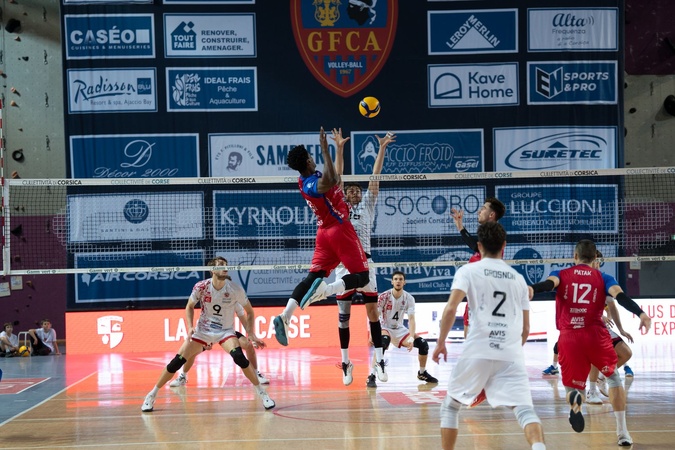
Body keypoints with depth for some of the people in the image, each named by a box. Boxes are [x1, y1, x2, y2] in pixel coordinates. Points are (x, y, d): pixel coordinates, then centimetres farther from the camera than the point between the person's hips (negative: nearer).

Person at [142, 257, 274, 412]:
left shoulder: (235, 289, -15)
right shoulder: (201, 287, -15)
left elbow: (249, 311, 0)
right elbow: (190, 307, 3)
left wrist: (251, 333, -10)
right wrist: (190, 327, -10)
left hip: (225, 331, -1)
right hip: (203, 330, 1)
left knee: (239, 357, -29)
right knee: (177, 362, -9)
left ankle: (261, 392, -14)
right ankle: (152, 395, 8)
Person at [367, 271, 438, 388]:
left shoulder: (409, 298, -9)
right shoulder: (384, 297, -18)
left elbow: (411, 319, -15)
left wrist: (411, 338, -29)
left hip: (400, 330, 4)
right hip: (384, 328, -4)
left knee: (423, 343, -7)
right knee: (383, 342, -38)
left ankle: (422, 373, 18)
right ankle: (371, 376, -37)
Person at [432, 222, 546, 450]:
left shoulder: (468, 271, 7)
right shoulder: (518, 278, 18)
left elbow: (450, 309, -8)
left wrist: (441, 343, 2)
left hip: (476, 352, -2)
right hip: (512, 355, 2)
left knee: (450, 406, 19)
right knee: (524, 409, -9)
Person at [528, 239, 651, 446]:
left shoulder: (561, 275, 13)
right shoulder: (603, 278, 14)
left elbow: (549, 283, -10)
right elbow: (620, 296, -5)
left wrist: (532, 289, -31)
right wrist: (640, 313, -18)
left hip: (569, 337, 0)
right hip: (595, 334, 0)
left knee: (574, 385, 12)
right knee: (613, 377, 23)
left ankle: (575, 396, -29)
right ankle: (622, 432, 16)